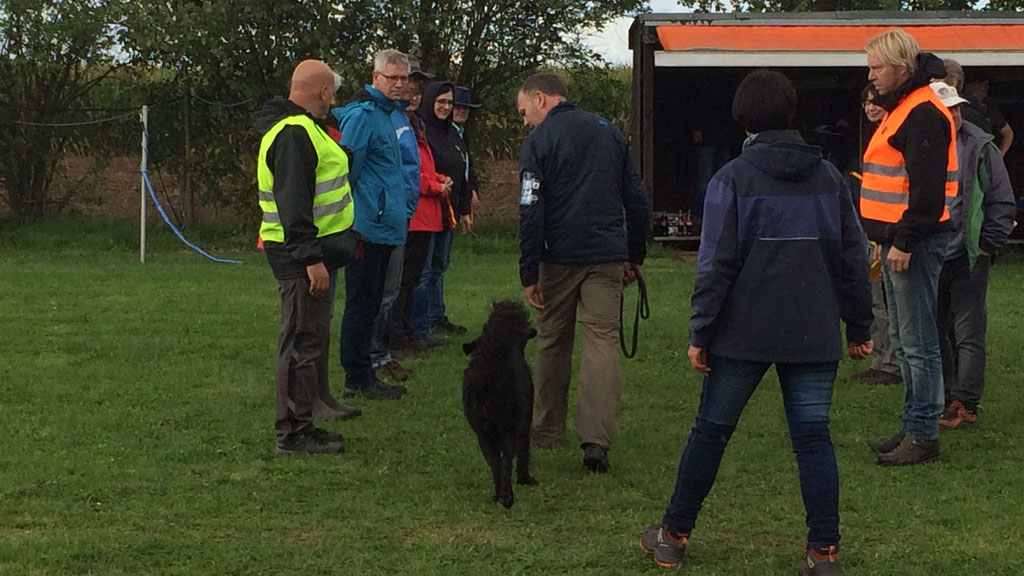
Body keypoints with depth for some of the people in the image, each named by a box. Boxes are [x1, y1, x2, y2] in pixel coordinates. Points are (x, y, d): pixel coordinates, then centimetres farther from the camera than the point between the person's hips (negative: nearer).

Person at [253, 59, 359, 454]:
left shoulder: (299, 127, 16)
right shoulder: (294, 134, -19)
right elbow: (294, 202, -25)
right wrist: (311, 258, -27)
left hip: (309, 250, 11)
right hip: (301, 254, -11)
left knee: (307, 340, 15)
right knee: (303, 341, -6)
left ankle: (298, 425, 22)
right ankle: (293, 433, -1)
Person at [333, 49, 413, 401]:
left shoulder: (387, 113, 17)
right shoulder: (363, 114, -13)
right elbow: (346, 168, -18)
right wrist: (352, 221, -18)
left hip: (386, 225, 10)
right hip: (368, 225, -10)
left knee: (369, 304, 14)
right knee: (361, 303, -4)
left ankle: (362, 376, 21)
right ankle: (358, 379, 2)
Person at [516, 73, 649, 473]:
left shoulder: (539, 142, -5)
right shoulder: (609, 132, 11)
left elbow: (531, 212, -10)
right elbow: (636, 198, 13)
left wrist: (528, 274, -7)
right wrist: (635, 255, 20)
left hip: (559, 258, -3)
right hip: (608, 255, 3)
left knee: (552, 342, 13)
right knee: (602, 341, -2)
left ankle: (547, 429, 23)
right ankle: (596, 439, -14)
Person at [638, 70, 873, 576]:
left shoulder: (733, 178, -5)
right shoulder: (828, 177, 7)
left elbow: (716, 263, -8)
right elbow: (853, 256, 10)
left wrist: (701, 333, -3)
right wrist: (860, 326, 18)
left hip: (745, 334, -2)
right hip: (815, 336, 2)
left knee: (711, 430, 9)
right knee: (813, 438, 5)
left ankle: (673, 535, 18)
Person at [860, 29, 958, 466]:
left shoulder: (924, 113, -15)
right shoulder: (899, 109, 18)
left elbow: (927, 187, -22)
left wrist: (904, 241, -22)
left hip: (915, 243, -11)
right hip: (897, 241, 11)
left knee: (918, 343, -7)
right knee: (903, 340, 15)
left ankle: (923, 436, -3)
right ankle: (913, 426, 22)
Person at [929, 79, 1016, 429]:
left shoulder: (980, 148, -1)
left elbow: (1002, 203, 2)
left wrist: (986, 245, -5)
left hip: (968, 259, -3)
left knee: (968, 334, -1)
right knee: (935, 333, 10)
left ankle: (965, 404, 2)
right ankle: (942, 398, 20)